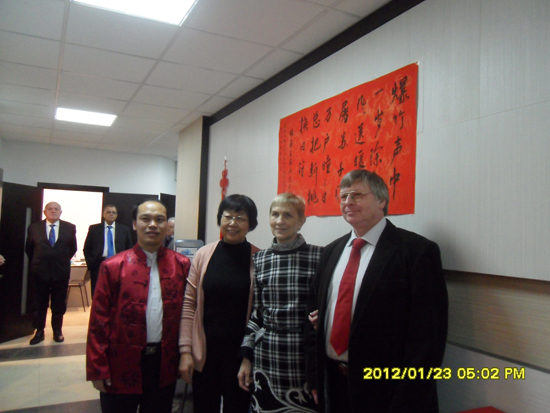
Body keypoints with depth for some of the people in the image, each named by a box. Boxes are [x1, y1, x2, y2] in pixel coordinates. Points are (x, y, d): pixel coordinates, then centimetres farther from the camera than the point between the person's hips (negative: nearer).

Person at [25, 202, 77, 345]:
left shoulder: (70, 228, -1)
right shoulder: (34, 227, 1)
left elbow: (73, 248, 9)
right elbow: (29, 248, 11)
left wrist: (63, 260, 9)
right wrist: (36, 263, 12)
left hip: (61, 270, 0)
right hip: (40, 270, 1)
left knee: (59, 304, 8)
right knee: (40, 304, 9)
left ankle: (57, 331, 21)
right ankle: (39, 332, 20)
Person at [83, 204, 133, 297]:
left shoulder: (124, 229, 8)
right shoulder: (94, 228, 8)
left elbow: (129, 249, 8)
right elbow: (87, 248, 9)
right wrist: (90, 263, -2)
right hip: (98, 266, 0)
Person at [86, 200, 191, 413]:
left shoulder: (182, 265, -1)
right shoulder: (113, 266, -6)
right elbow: (99, 321, -5)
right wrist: (98, 369, -5)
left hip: (165, 366, 2)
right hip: (121, 367, -2)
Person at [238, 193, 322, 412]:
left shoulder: (319, 256, -5)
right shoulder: (259, 259, 6)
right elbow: (256, 312, 11)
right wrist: (246, 357, 10)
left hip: (306, 357, -2)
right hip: (267, 357, 3)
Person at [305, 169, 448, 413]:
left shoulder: (418, 251, -11)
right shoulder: (332, 251, 8)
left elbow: (427, 335, -14)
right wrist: (314, 379, 6)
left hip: (384, 391, -5)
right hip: (332, 384, 6)